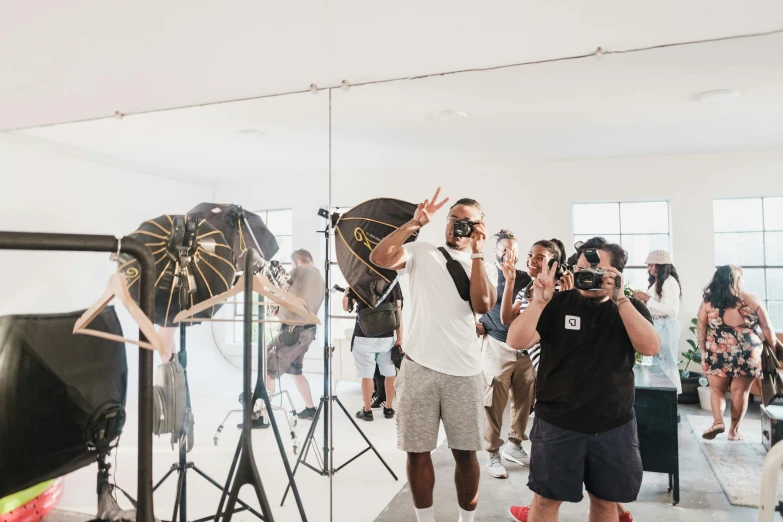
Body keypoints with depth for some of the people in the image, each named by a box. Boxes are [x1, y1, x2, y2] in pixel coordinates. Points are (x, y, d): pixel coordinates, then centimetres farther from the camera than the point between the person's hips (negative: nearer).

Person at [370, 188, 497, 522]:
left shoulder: (485, 268, 11)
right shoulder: (422, 252, 6)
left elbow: (483, 306, -9)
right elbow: (379, 258, -11)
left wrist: (476, 253, -7)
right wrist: (415, 223, -13)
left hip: (464, 371, 1)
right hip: (419, 366, -1)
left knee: (465, 452, 11)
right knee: (418, 451, 9)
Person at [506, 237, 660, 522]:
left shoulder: (632, 308, 2)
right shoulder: (557, 304, -4)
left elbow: (650, 347, -16)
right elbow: (516, 342, -13)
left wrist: (619, 299, -23)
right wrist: (539, 300, -26)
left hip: (614, 426, 2)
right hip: (557, 423, -2)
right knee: (546, 498, 7)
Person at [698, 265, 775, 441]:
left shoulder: (708, 302, -1)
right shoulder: (752, 300, -2)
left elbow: (700, 329, 0)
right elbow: (768, 328, 3)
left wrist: (703, 351, 9)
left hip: (717, 353, 0)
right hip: (747, 354, 0)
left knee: (716, 389, 12)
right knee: (740, 392, 10)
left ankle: (718, 421, -7)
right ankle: (734, 430, 17)